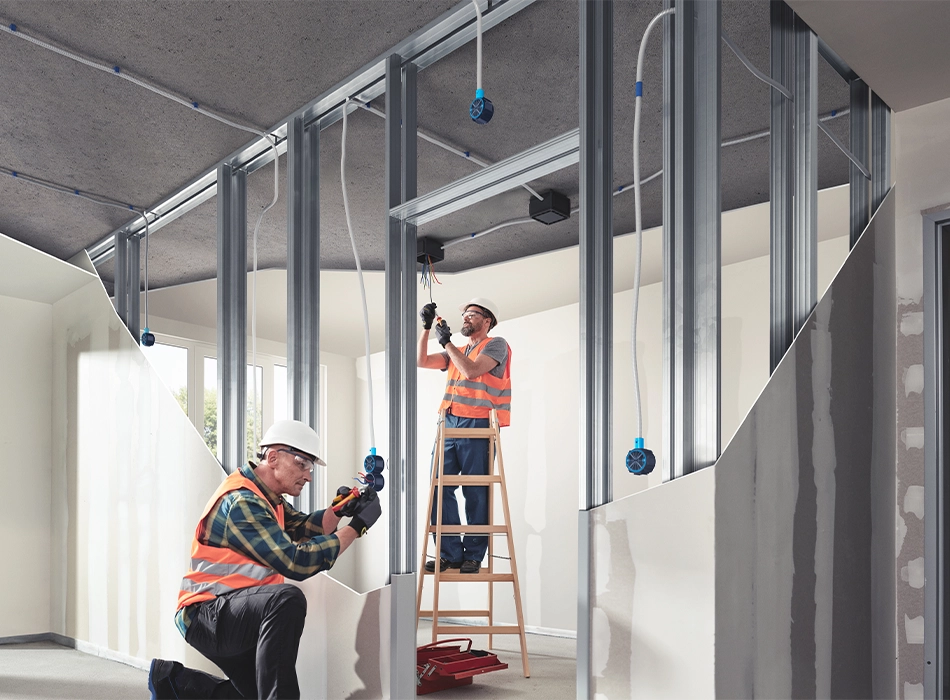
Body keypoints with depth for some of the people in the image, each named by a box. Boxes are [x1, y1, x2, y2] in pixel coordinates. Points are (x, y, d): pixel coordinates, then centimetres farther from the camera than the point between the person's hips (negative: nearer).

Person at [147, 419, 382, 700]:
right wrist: (358, 526, -24)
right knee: (287, 599, -33)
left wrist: (342, 508, -11)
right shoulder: (242, 501, -22)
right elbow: (296, 562, -27)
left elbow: (305, 528, 6)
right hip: (206, 613, -10)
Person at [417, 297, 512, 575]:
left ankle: (473, 555, 7)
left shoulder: (496, 345, 2)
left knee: (476, 493, -2)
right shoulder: (457, 352, 24)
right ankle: (450, 553, 7)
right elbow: (422, 361, 17)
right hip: (449, 424, 7)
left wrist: (446, 341, -5)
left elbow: (471, 371, -12)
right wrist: (426, 327, 9)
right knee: (439, 487, 0)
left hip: (476, 427, -7)